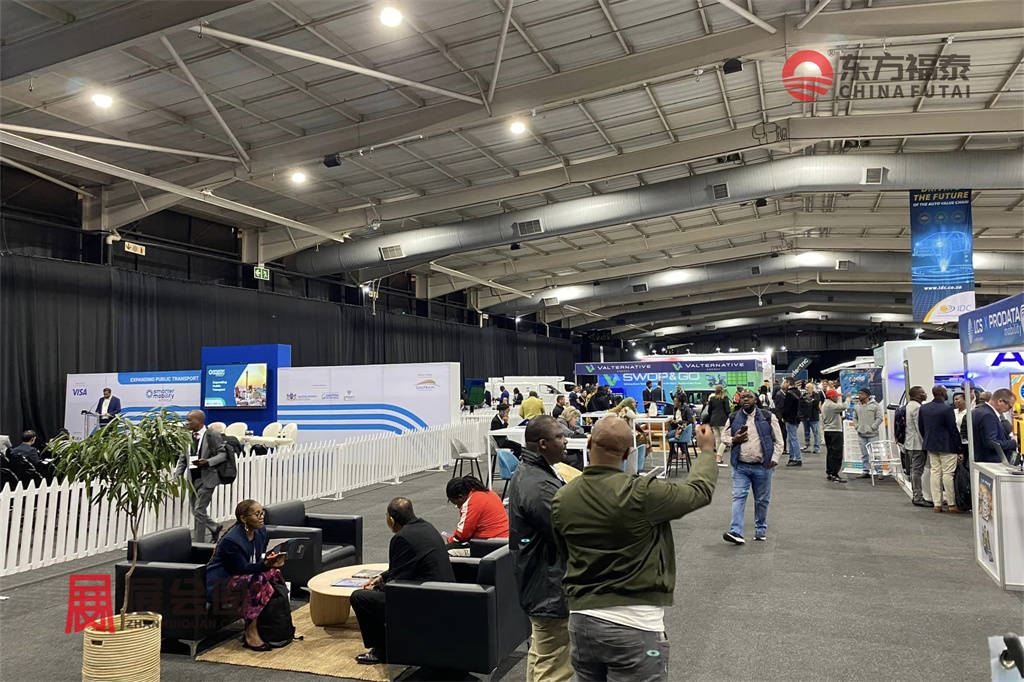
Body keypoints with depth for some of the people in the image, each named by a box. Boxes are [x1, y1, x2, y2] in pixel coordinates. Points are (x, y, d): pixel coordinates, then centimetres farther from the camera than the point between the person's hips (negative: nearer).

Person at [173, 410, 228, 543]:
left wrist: (208, 462, -23)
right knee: (195, 511, 12)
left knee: (199, 510, -8)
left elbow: (223, 454, -9)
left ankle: (198, 543, 3)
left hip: (207, 478, -7)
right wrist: (177, 475, 3)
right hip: (193, 479, 7)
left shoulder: (213, 436, -8)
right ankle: (215, 528, 35)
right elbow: (182, 459, 14)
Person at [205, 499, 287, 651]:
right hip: (220, 583, -8)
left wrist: (271, 562, -15)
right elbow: (242, 568, -23)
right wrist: (265, 564, -36)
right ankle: (251, 635, -23)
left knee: (273, 573, -15)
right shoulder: (231, 540, -25)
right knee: (257, 582, -32)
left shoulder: (261, 532, -1)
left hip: (242, 576, 8)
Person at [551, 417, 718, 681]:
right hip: (634, 625, -5)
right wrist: (707, 449, 17)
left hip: (580, 622, 5)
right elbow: (700, 490, -2)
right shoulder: (641, 494, -19)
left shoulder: (561, 500, -4)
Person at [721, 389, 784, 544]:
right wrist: (733, 440, -8)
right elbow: (724, 437, 13)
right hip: (740, 466, 1)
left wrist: (774, 459, -7)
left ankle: (761, 530, 27)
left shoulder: (768, 417, 1)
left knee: (762, 499, 10)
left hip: (762, 467, 0)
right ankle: (736, 532, -12)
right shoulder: (734, 418, 5)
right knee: (738, 497, -8)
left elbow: (778, 441, 3)